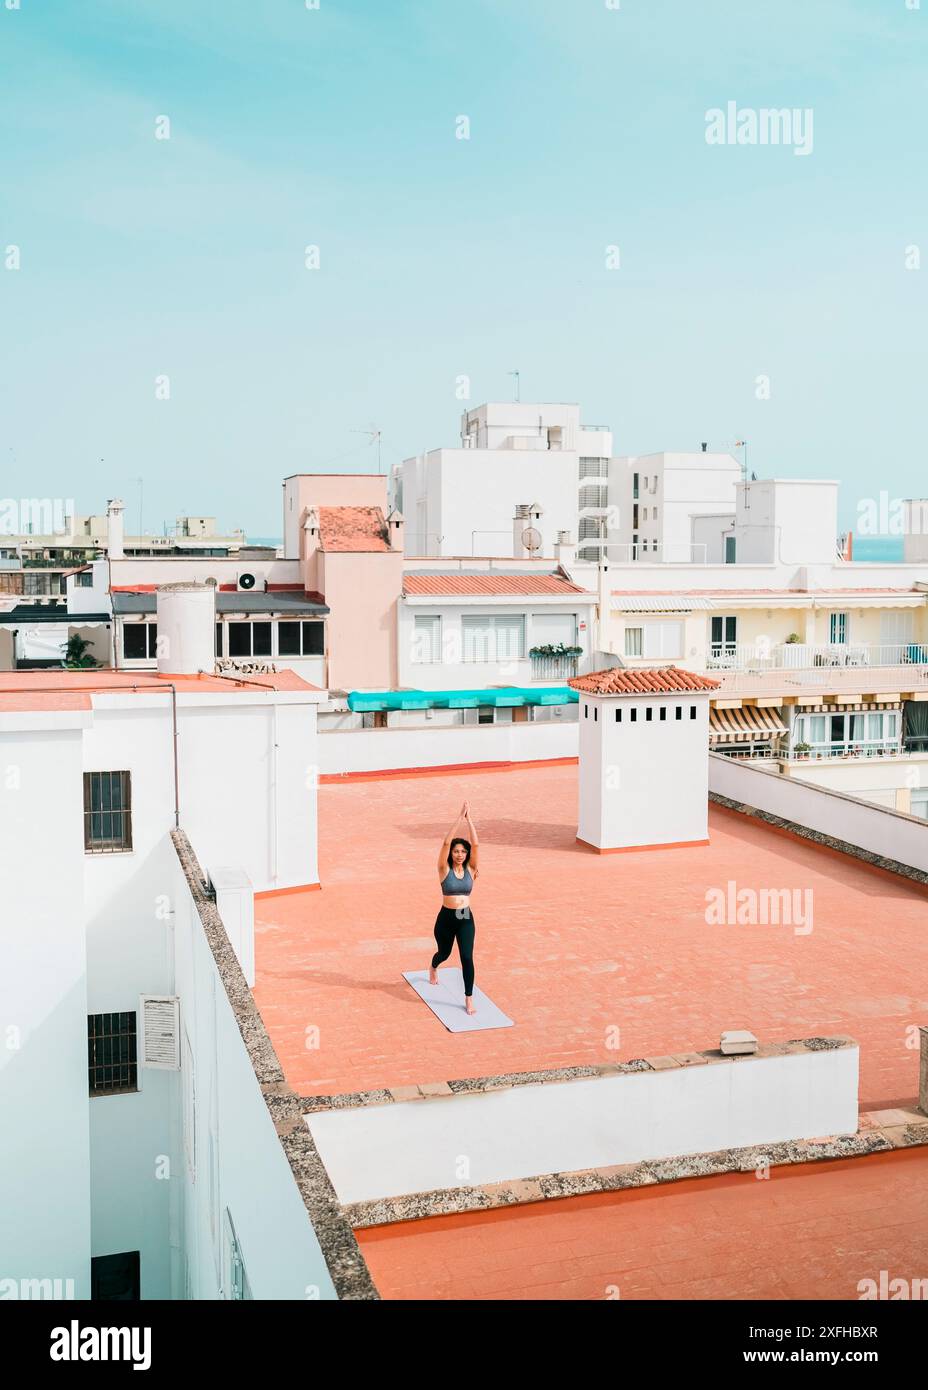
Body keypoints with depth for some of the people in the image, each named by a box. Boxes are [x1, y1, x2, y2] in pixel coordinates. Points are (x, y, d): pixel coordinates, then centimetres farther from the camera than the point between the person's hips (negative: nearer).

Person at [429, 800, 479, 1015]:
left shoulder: (470, 869, -2)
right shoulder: (445, 869, -7)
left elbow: (475, 844, -13)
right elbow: (446, 843, -19)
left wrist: (469, 818, -18)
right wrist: (460, 818, -22)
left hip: (466, 918, 0)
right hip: (446, 918, 0)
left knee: (467, 957, -13)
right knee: (444, 953, 22)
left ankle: (469, 999, -4)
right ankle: (433, 968, 58)